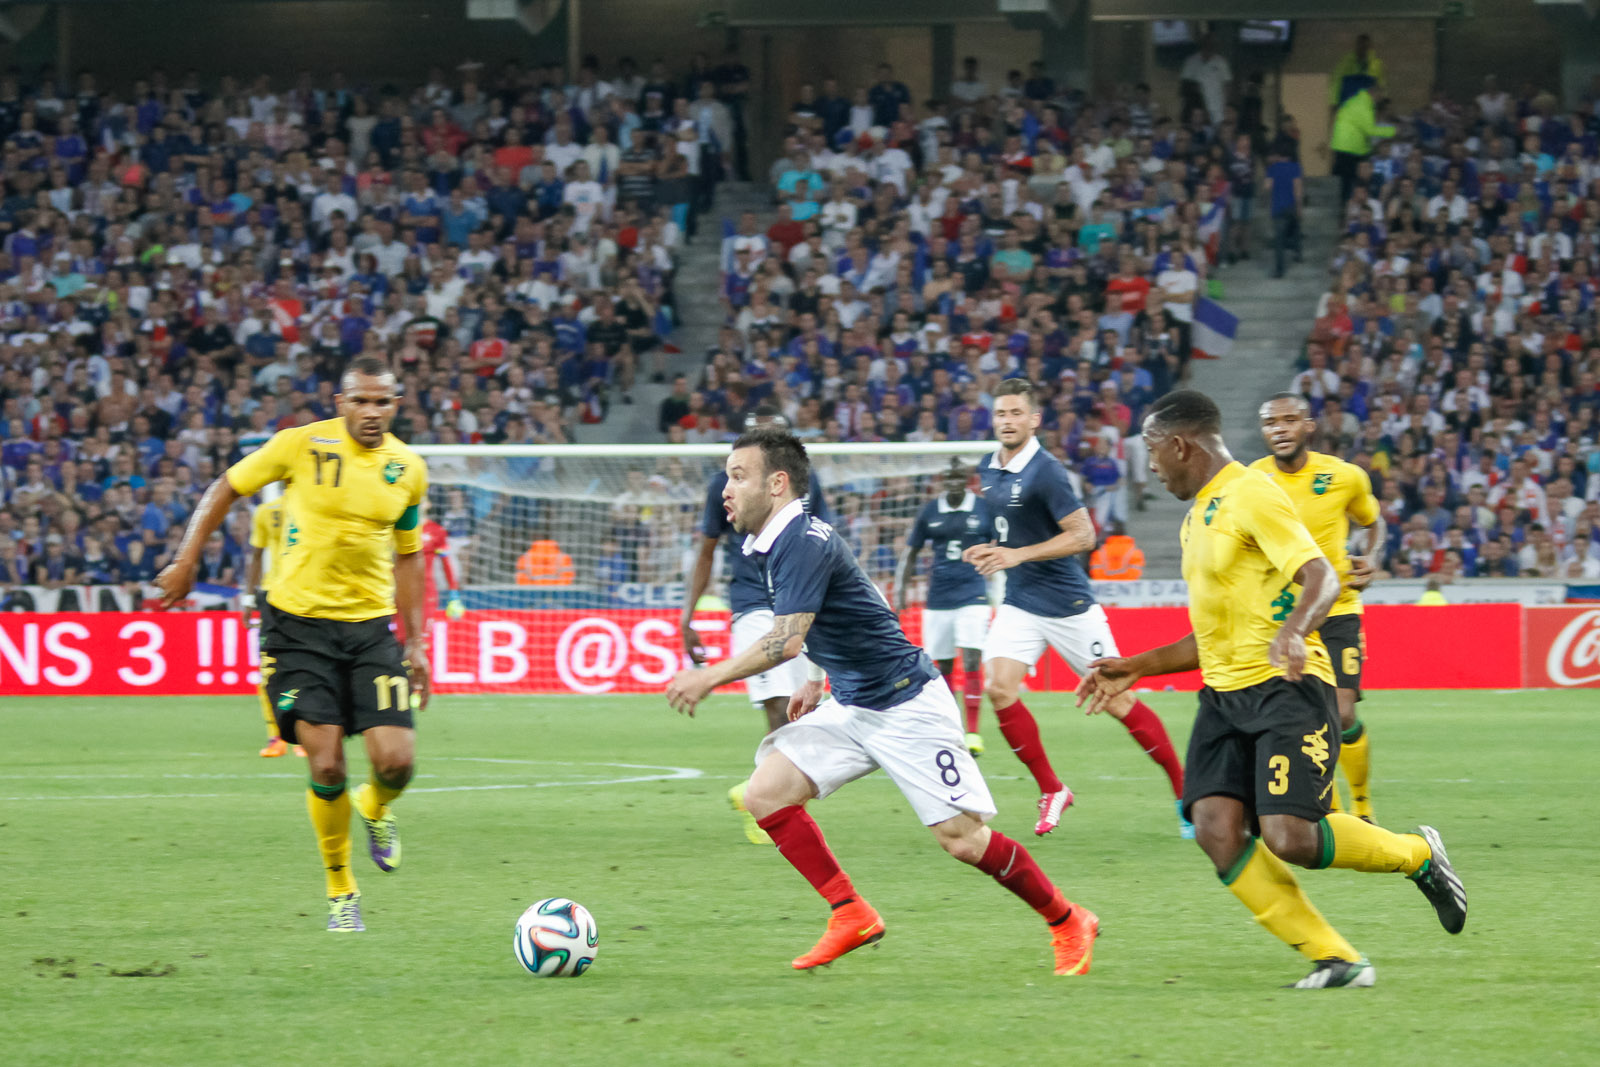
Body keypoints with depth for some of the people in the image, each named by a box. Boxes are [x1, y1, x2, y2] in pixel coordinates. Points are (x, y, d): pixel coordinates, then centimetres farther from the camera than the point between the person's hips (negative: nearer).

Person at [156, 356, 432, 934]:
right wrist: (186, 561, 1)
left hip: (370, 625, 3)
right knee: (326, 766, -10)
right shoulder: (302, 446, -8)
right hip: (300, 622, -3)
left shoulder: (409, 469, 4)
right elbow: (226, 488, 5)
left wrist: (415, 643, 13)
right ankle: (340, 892, 10)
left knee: (396, 760, -10)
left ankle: (377, 810, 28)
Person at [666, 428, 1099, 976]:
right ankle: (851, 915, 0)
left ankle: (1068, 923, 11)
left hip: (906, 705, -9)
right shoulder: (767, 546, 8)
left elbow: (786, 640, -31)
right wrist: (815, 681, 20)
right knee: (766, 794, -6)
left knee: (962, 838, -8)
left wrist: (709, 678, -23)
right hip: (849, 707, 9)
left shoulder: (804, 542, -22)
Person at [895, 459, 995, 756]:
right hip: (938, 597, 3)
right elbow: (911, 553, 13)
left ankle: (973, 732, -12)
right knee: (942, 665, 7)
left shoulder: (984, 509, 0)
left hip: (972, 595, -3)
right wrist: (900, 589, 6)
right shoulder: (930, 512, 5)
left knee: (971, 662, -14)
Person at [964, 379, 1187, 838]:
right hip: (1020, 605, 6)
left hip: (1068, 606, -6)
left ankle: (1183, 786, 15)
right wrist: (994, 551, 6)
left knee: (1116, 699, -1)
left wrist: (1019, 555, -23)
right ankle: (1051, 791, 1)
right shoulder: (988, 469, 6)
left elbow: (1083, 534, -19)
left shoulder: (1045, 471, -17)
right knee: (998, 689, -13)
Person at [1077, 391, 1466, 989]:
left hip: (1285, 688, -9)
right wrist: (1135, 668, 26)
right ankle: (1334, 960, -10)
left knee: (1290, 837, -20)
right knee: (1216, 828, -14)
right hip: (1225, 694, 9)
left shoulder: (1250, 495, -9)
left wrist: (1294, 629, -39)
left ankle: (1418, 854, 9)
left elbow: (1322, 577, -20)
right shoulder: (1198, 517, 21)